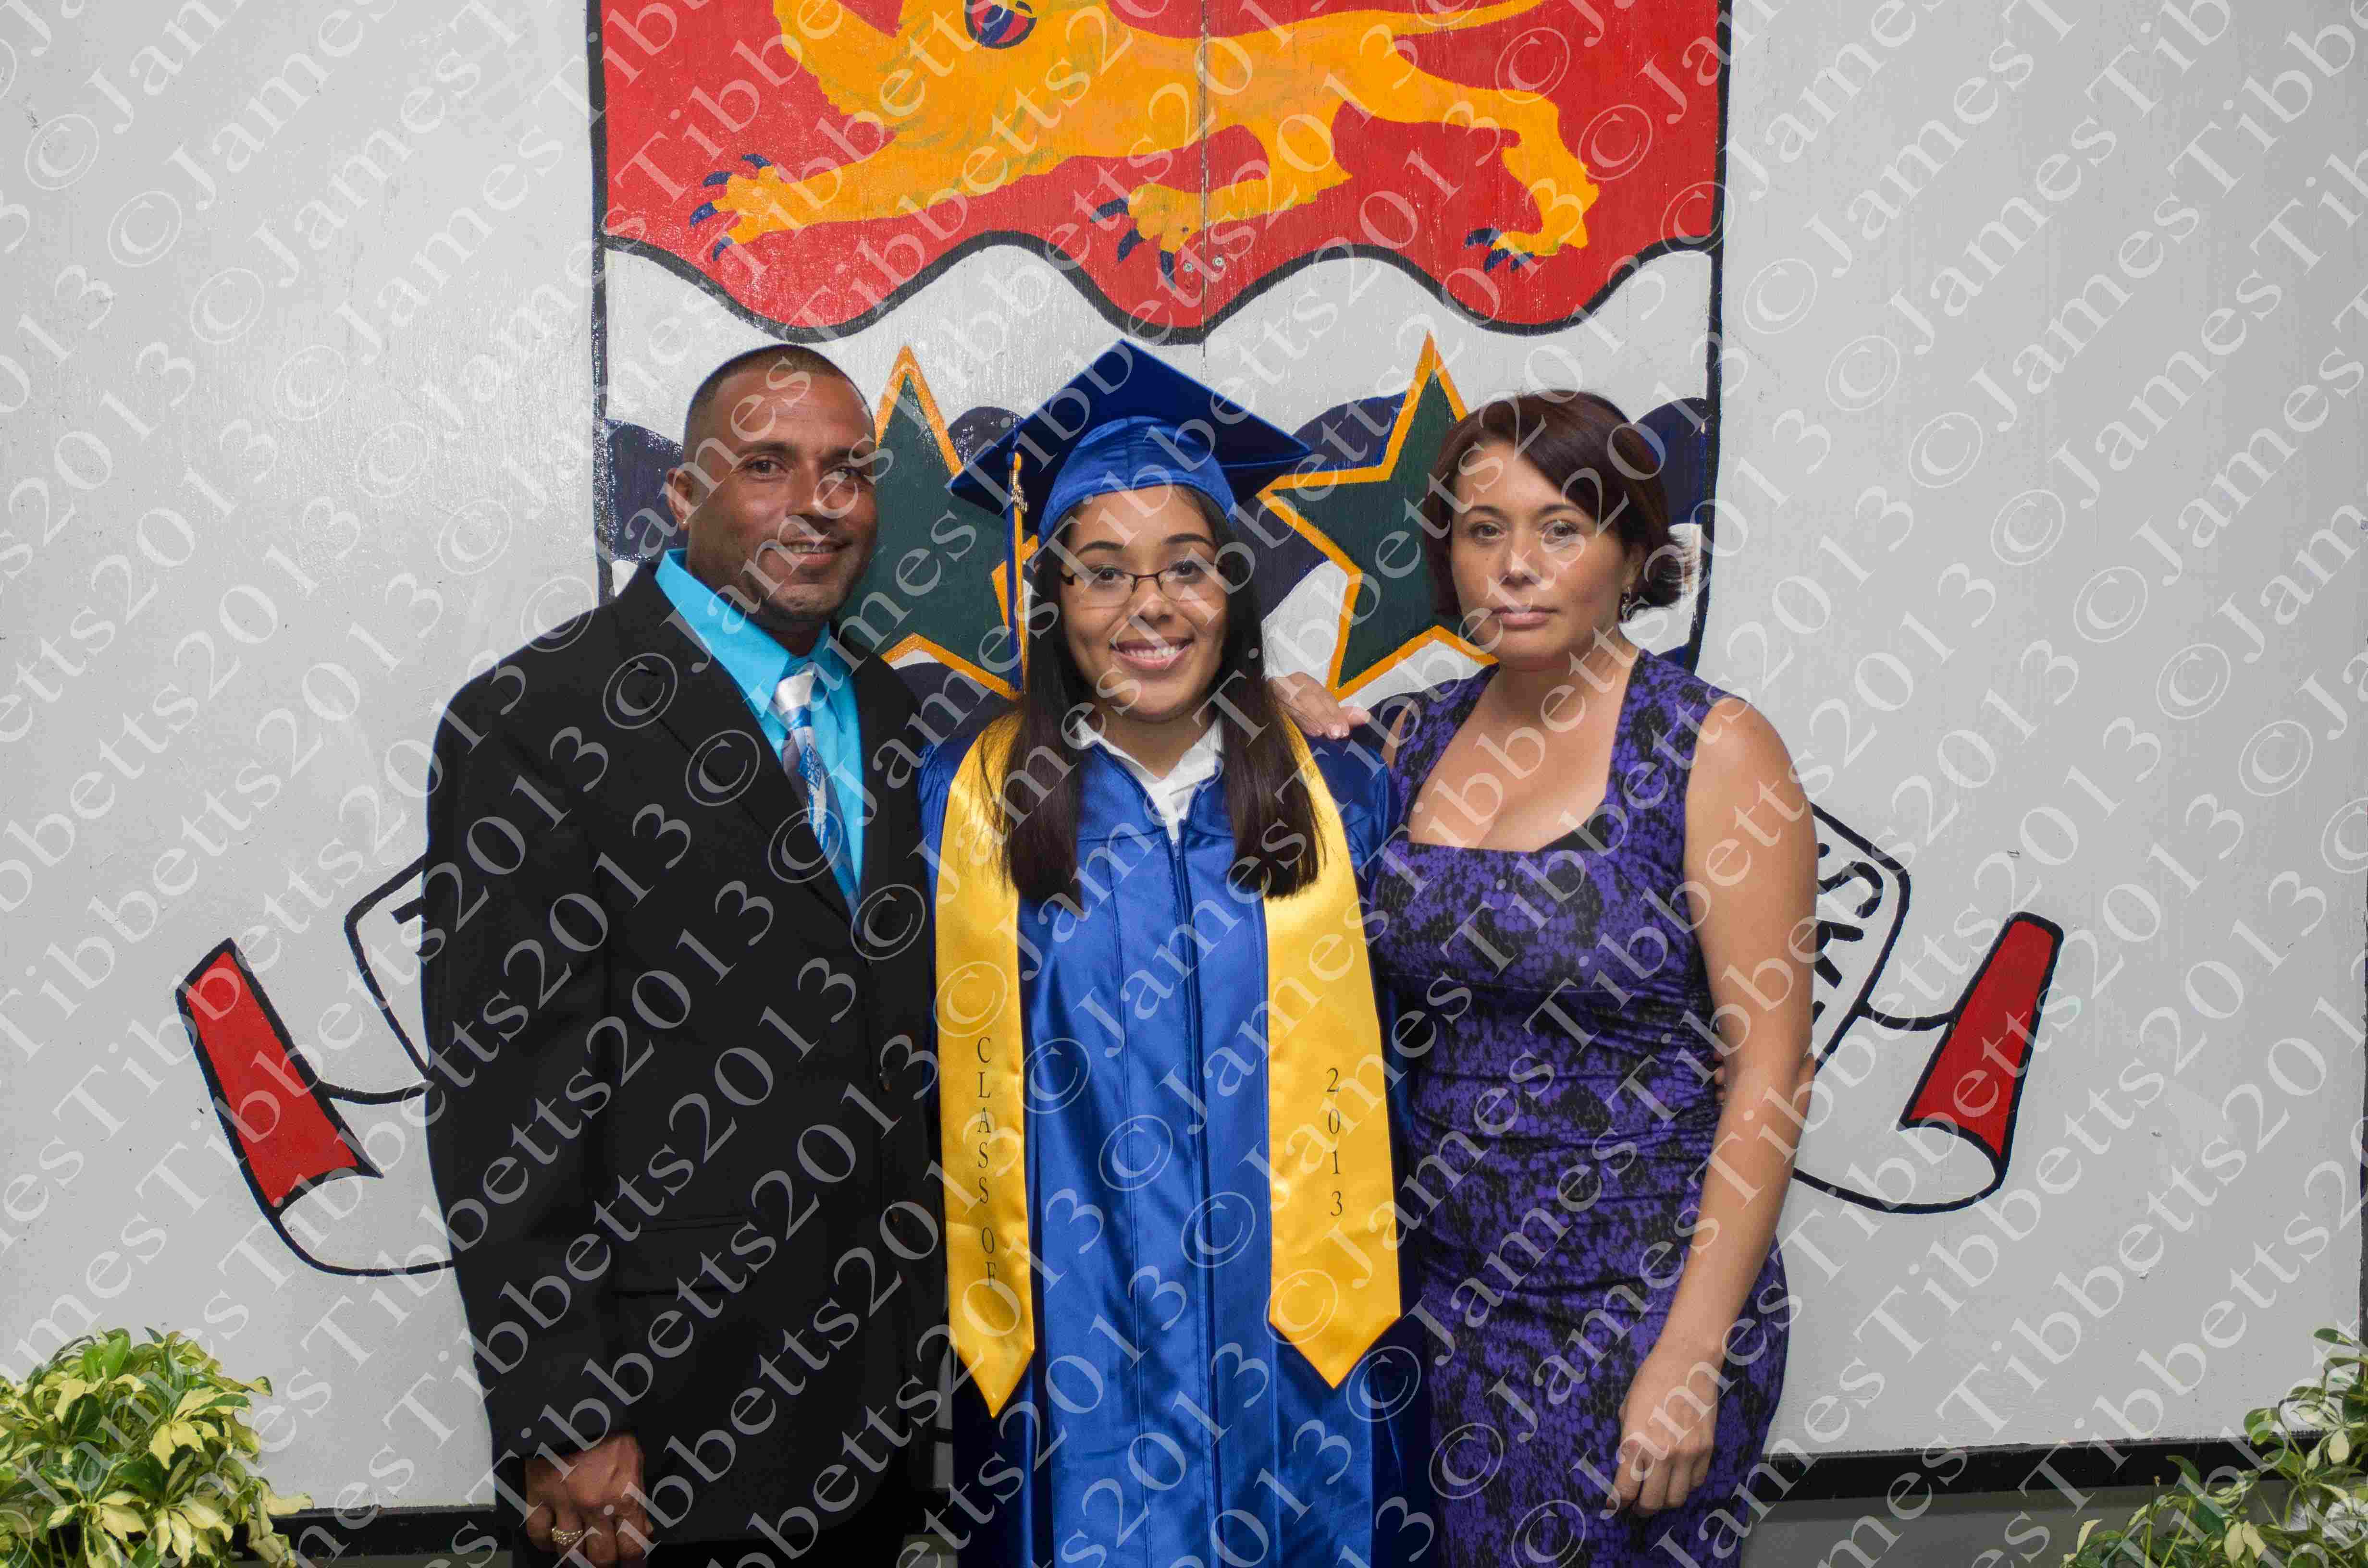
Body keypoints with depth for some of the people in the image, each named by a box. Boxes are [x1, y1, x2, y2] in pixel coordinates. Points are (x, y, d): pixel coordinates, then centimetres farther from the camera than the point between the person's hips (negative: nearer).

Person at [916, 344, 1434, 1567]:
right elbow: (922, 1076, 1)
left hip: (1300, 1341, 2)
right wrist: (961, 1308, -2)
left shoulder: (1338, 794, 0)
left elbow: (1387, 1067, 5)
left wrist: (1376, 1306, 2)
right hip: (1070, 1348, -1)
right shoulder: (963, 801, -4)